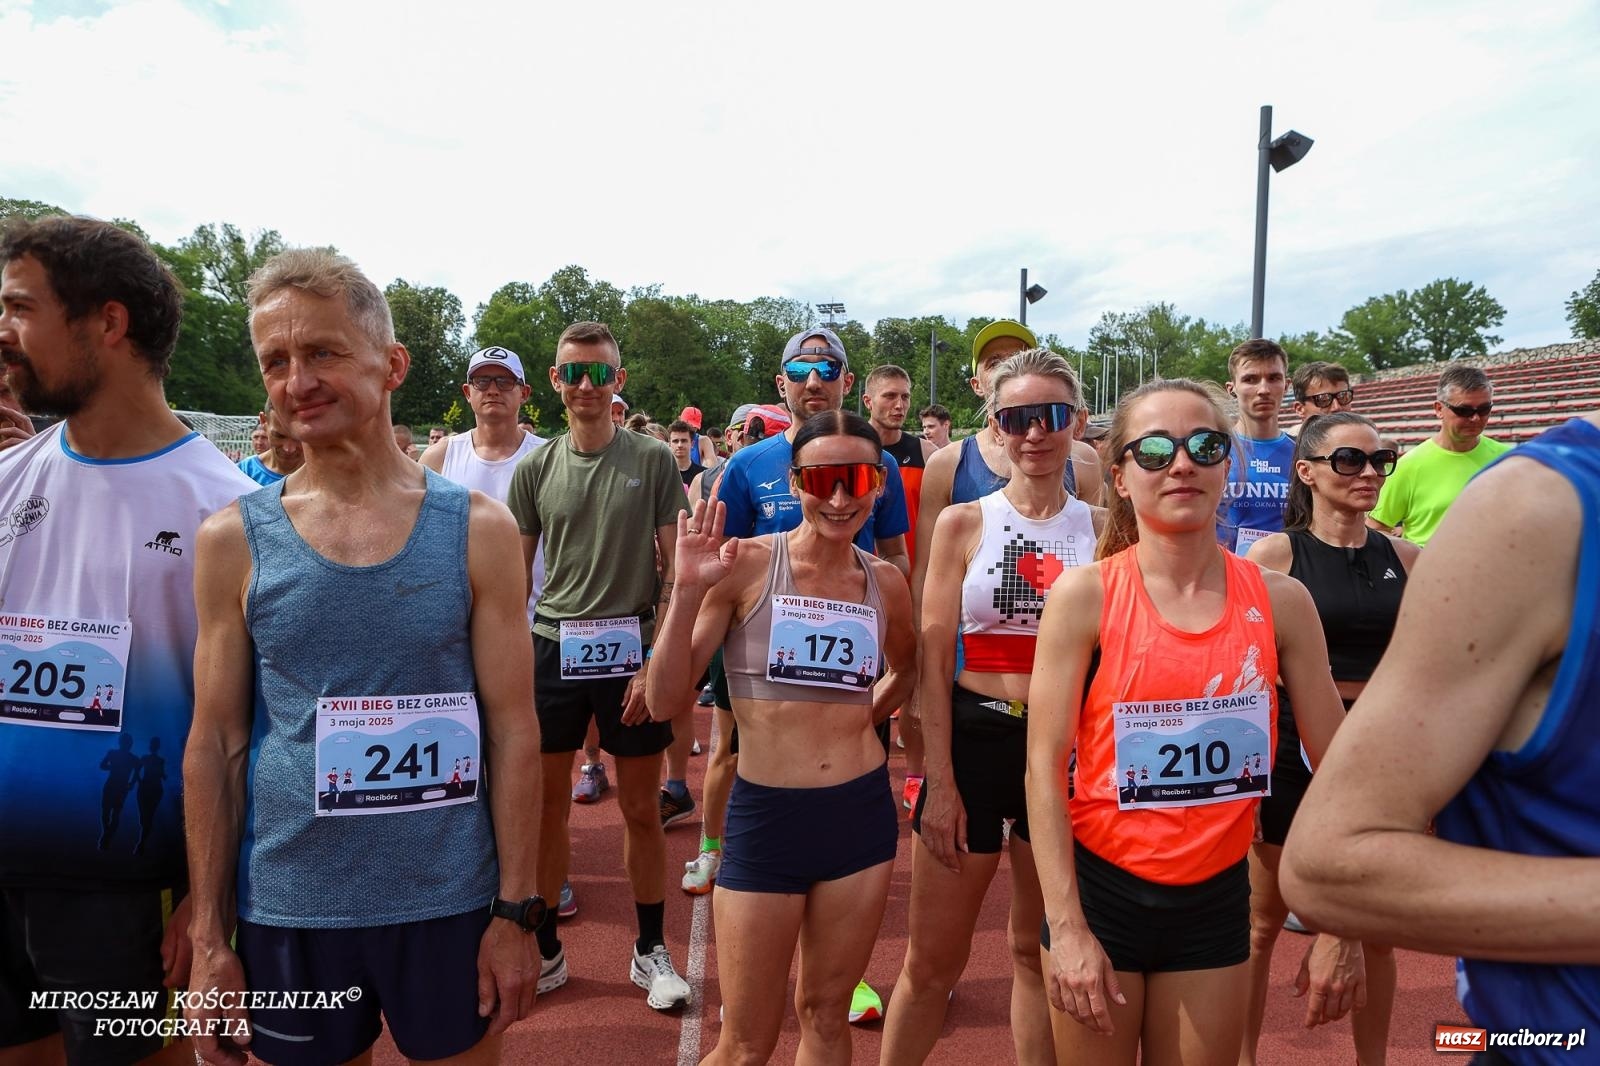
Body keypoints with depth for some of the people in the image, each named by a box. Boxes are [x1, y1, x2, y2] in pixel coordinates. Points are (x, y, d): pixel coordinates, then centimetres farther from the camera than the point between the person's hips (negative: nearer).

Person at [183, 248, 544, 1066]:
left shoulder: (477, 529, -7)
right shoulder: (233, 540, -3)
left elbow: (513, 730, -5)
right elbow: (215, 746, 1)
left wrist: (515, 911, -6)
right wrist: (210, 941, 1)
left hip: (450, 903, 0)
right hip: (285, 911, 1)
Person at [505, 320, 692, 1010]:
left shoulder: (653, 461, -2)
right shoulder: (536, 468, 6)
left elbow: (677, 570, -2)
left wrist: (658, 661, -9)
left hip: (631, 649, -2)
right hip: (553, 647, 2)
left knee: (641, 810, 9)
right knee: (547, 807, 11)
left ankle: (651, 950, 26)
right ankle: (545, 951, 29)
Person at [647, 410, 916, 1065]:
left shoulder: (885, 582, 1)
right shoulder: (744, 565, -10)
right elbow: (665, 698, -13)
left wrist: (862, 716, 7)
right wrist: (688, 591, -24)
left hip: (861, 812, 4)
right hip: (765, 815, -3)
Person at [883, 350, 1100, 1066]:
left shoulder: (1102, 529, 2)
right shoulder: (963, 524, -1)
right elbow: (933, 663, -3)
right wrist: (940, 783, -8)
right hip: (976, 738, -1)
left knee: (1040, 950, 18)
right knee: (932, 961, 10)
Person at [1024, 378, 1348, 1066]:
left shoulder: (1280, 601, -4)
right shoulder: (1085, 595, -12)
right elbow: (1045, 768, -12)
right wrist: (1066, 927, -15)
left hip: (1216, 898, 3)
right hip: (1100, 887, -2)